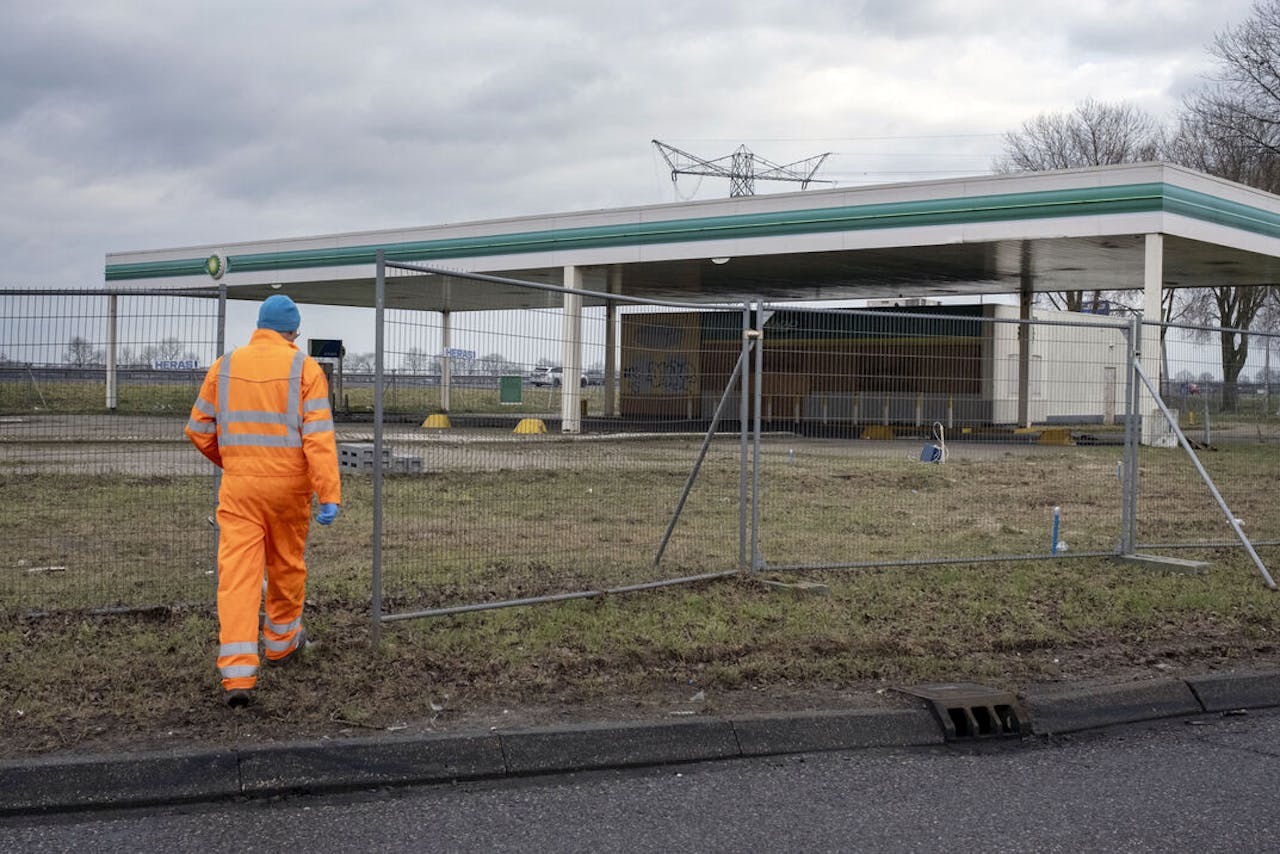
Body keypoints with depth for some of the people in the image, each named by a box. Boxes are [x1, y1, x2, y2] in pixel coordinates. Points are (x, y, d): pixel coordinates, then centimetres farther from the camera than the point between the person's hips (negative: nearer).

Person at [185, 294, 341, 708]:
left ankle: (238, 674, -13)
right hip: (288, 484, -1)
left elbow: (198, 429, 9)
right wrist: (330, 496, -16)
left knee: (237, 573, -4)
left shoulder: (224, 366, 5)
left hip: (238, 486, 1)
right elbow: (319, 435, -14)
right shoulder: (304, 368, -5)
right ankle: (282, 640, 39)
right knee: (286, 565, 20)